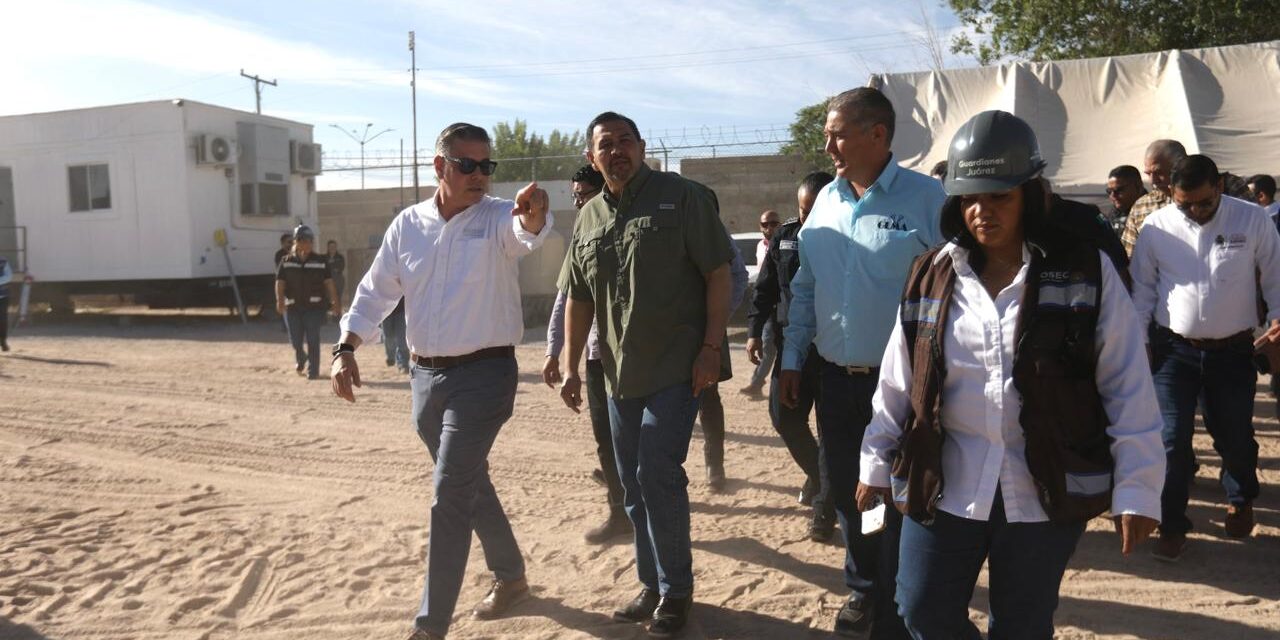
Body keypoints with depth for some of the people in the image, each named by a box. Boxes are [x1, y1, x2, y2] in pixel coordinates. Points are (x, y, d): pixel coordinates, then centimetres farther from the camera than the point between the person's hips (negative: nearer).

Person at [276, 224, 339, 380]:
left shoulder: (320, 261, 4)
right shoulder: (286, 262, 7)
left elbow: (328, 282, 3)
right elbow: (280, 282, 0)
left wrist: (334, 302, -4)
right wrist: (280, 300, -15)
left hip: (314, 306, -2)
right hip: (292, 306, 2)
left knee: (312, 340, -5)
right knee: (295, 340, 8)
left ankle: (313, 371, 3)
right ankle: (300, 359, 40)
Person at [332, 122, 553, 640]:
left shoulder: (500, 218, -9)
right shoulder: (408, 224, 4)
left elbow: (529, 232, -33)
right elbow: (374, 293, 8)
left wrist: (534, 215, -57)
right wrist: (345, 349, -4)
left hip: (484, 372, -5)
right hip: (425, 375, 6)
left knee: (450, 494, -8)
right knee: (469, 483, 19)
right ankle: (510, 576, 40)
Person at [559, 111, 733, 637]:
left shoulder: (683, 197, -6)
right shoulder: (589, 219, 10)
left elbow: (718, 273, -9)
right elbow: (577, 299, 15)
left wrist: (712, 347, -16)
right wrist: (571, 368, 12)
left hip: (676, 368, -6)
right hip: (619, 373, 6)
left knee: (658, 475, -9)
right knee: (633, 483, 12)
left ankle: (675, 590, 12)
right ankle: (652, 585, 29)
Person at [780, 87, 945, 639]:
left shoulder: (925, 198, -11)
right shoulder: (826, 200, 7)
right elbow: (804, 288, 13)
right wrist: (792, 359, 11)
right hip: (836, 380, 6)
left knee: (897, 502, 5)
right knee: (846, 493, 17)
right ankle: (863, 589, 39)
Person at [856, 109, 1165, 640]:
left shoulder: (1086, 272, -5)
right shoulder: (931, 276, 2)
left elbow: (1127, 387, -5)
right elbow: (897, 383, 7)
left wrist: (1136, 488, -8)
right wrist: (877, 464, 11)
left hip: (1048, 489, -2)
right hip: (945, 483, 2)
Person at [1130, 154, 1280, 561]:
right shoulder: (1157, 227, -6)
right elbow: (1142, 287, 3)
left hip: (1233, 351, 1)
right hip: (1174, 349, 0)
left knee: (1235, 435, 15)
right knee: (1173, 438, -2)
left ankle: (1241, 501, 45)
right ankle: (1172, 526, 11)